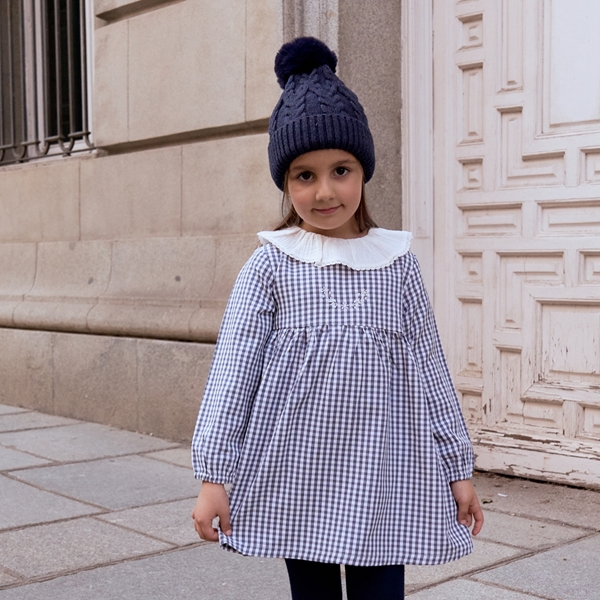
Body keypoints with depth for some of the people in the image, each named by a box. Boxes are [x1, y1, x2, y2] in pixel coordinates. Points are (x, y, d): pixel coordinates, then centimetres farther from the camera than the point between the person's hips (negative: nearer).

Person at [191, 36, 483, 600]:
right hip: (297, 475, -1)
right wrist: (213, 475, -8)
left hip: (383, 478, 1)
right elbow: (232, 370, -4)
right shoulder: (271, 265, -2)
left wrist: (458, 468, 8)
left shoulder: (396, 262, 3)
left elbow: (428, 369, 7)